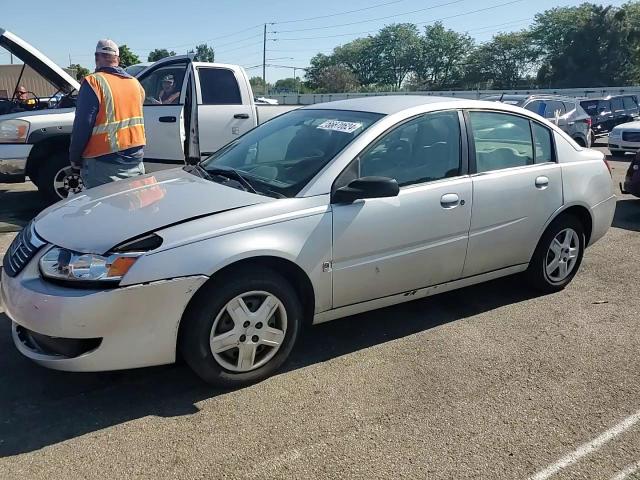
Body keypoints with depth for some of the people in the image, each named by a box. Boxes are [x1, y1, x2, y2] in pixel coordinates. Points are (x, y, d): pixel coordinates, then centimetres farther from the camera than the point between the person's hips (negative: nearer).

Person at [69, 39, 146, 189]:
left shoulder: (94, 82, -9)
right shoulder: (135, 83, 11)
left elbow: (83, 124, -11)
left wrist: (74, 158, -3)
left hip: (104, 163, -6)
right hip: (135, 158, 6)